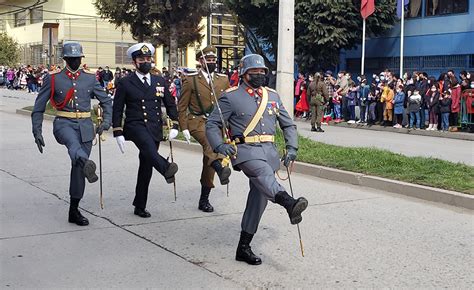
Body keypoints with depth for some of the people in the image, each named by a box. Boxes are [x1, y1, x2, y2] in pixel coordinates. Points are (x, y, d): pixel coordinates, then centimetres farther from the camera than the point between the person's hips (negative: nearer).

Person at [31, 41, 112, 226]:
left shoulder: (90, 79, 9)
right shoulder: (53, 79, 3)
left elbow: (106, 101, 15)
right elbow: (38, 108, 5)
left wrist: (106, 121, -2)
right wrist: (37, 132, -2)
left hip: (85, 126, 3)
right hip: (64, 123, -3)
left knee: (78, 168, 4)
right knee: (73, 143, -38)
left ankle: (74, 210, 14)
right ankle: (87, 165, -71)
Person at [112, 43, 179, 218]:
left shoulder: (160, 82, 12)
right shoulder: (125, 83, 1)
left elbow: (171, 105, 18)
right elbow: (117, 110, 1)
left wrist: (174, 126, 8)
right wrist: (118, 133, -6)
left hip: (155, 129, 4)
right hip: (135, 126, -4)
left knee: (146, 167, 6)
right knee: (148, 144, -38)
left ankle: (140, 206, 17)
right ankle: (166, 169, -62)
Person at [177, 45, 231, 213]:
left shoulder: (224, 80, 11)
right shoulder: (191, 80, 1)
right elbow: (182, 107, 2)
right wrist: (184, 128, -6)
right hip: (197, 122, -3)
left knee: (209, 161, 4)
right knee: (208, 142, -36)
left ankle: (204, 200, 12)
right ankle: (221, 169, -61)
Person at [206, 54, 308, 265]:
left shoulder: (272, 96, 16)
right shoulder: (231, 97, 1)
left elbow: (288, 124, 22)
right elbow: (212, 125, 1)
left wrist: (292, 148, 7)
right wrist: (219, 145, -17)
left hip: (269, 150, 5)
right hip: (246, 150, -5)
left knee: (259, 197, 4)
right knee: (264, 173, -36)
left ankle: (244, 247, 13)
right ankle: (289, 204, -63)